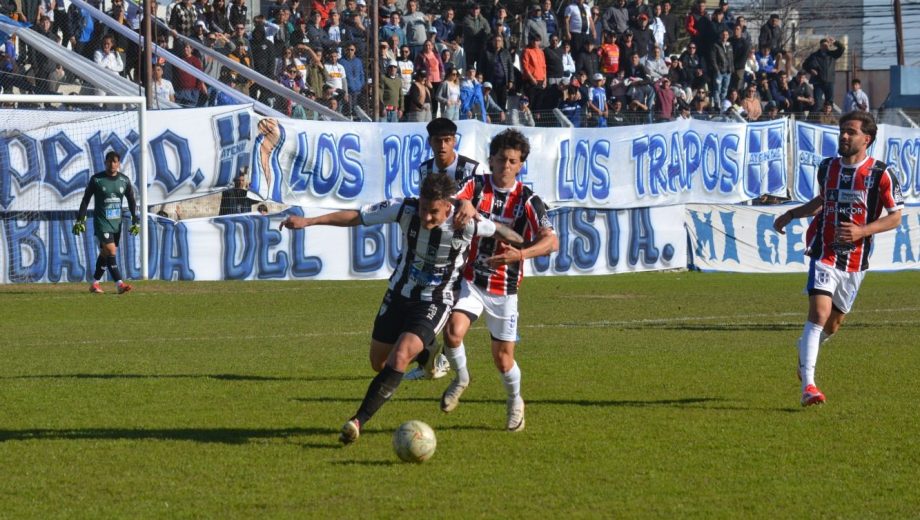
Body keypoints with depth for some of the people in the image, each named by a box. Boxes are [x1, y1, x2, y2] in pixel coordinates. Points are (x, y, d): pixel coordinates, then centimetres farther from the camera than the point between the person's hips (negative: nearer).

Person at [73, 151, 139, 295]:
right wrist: (80, 220, -4)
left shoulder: (124, 180, 5)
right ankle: (119, 284, -22)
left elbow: (132, 202, 11)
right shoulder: (96, 179, -5)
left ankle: (95, 283, 22)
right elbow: (85, 200, 0)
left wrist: (135, 222, 5)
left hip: (117, 223, 5)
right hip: (101, 222, -5)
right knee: (111, 252, -16)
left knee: (105, 254, 10)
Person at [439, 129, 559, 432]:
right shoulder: (475, 187, -3)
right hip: (470, 279, 0)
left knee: (503, 360, 4)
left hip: (504, 288, 0)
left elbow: (551, 241, -19)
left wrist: (520, 254, -37)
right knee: (453, 332, -24)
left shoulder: (527, 200, -7)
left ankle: (515, 401, 37)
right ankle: (461, 378, 8)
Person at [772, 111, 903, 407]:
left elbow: (895, 217, -4)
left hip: (856, 259, 0)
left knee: (834, 323, 13)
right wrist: (791, 215, 16)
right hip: (824, 253, 0)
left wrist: (862, 231, -17)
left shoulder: (881, 174, -7)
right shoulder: (827, 168, 4)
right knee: (819, 313, -19)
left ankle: (806, 351, 48)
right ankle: (808, 385, -23)